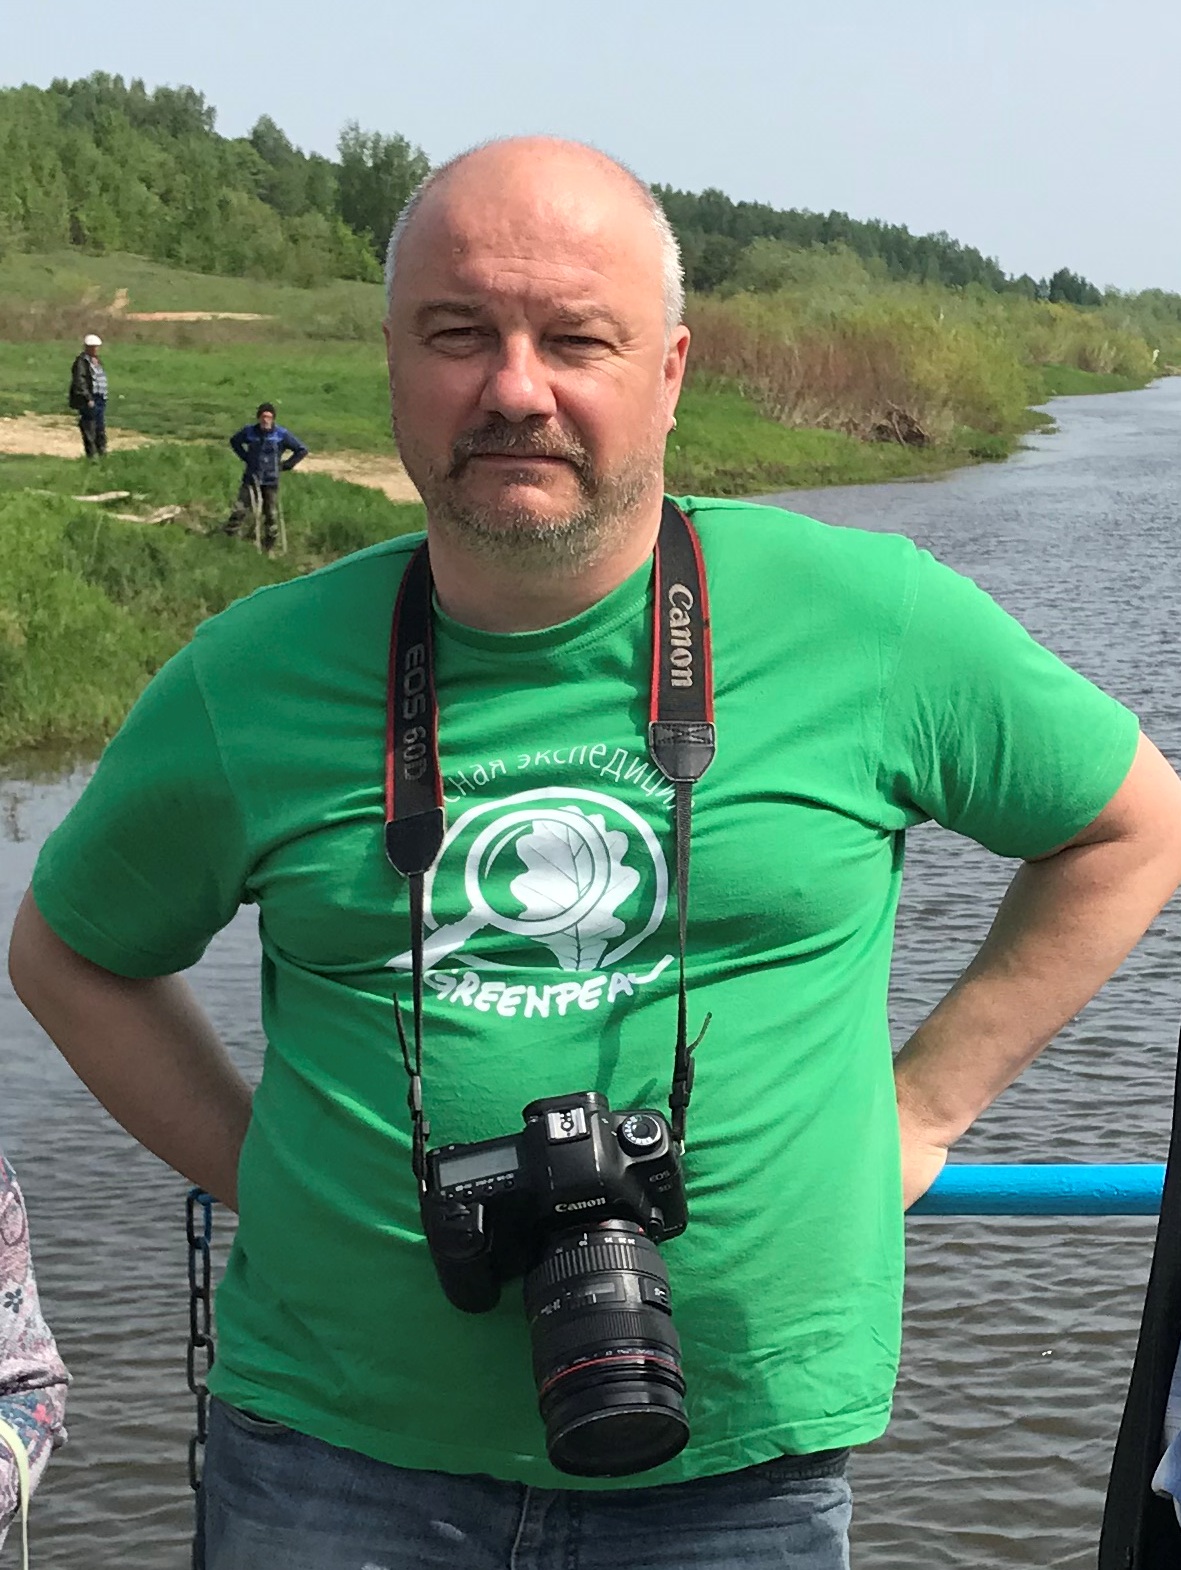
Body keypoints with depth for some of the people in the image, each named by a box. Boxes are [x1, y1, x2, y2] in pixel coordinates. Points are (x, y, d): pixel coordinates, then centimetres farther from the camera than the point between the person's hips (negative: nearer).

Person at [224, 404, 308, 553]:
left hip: (271, 481, -1)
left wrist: (285, 465, -1)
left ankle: (269, 545, 18)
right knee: (239, 509, -7)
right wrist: (245, 458, 8)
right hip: (251, 478, 1)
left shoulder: (281, 434, -9)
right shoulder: (249, 432, -4)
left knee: (271, 514, 4)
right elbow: (234, 441, 18)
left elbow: (302, 450, 1)